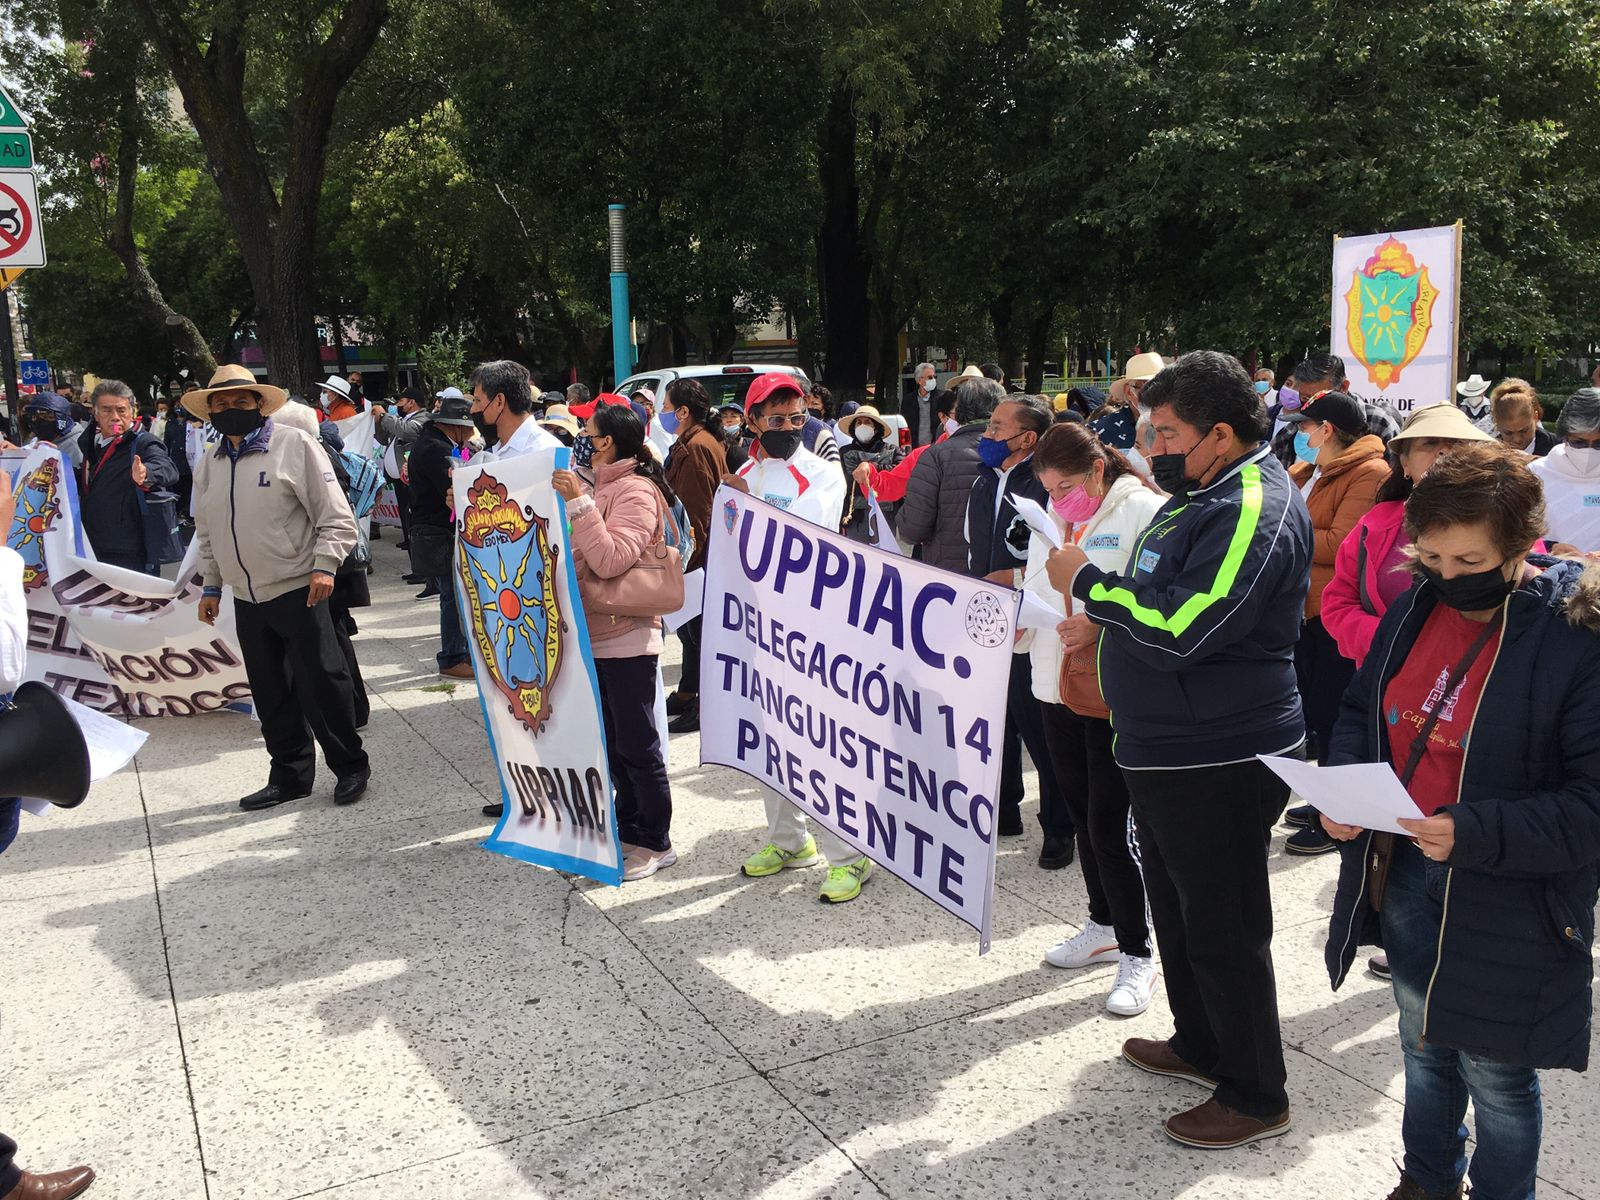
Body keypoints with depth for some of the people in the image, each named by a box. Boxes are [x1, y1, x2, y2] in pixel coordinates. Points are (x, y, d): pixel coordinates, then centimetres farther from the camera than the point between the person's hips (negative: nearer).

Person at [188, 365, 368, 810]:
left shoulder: (294, 445, -6)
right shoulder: (208, 464, 12)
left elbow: (336, 517, -8)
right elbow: (206, 533, 22)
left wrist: (324, 565, -18)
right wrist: (211, 586, 18)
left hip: (297, 591, -6)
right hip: (247, 599, 6)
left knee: (321, 685, -3)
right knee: (271, 694, 12)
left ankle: (350, 767, 13)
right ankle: (290, 776, 24)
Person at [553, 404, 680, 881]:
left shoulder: (636, 490, -14)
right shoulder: (604, 488, 16)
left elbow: (610, 559, -25)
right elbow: (586, 557, 21)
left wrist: (579, 502, -26)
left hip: (626, 637, -10)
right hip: (597, 634, 10)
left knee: (636, 745, -1)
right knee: (614, 743, 16)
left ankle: (656, 843, 10)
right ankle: (628, 831, 28)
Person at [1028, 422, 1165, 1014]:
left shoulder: (1143, 511, -12)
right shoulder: (1053, 517, 12)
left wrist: (1100, 624, -28)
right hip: (1058, 689, 8)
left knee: (1111, 825, -4)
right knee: (1082, 815, 18)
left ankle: (1138, 953, 14)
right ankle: (1104, 926, 36)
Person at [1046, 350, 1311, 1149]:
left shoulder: (1253, 510, -22)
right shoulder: (1204, 495, 11)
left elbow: (1181, 629, -30)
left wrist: (1087, 582, -19)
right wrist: (1102, 598, 2)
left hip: (1221, 760, -10)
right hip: (1168, 748, 10)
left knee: (1223, 929, 3)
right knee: (1177, 905, 23)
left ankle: (1255, 1097, 21)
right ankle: (1200, 1045, 41)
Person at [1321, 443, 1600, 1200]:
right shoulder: (1415, 609, -2)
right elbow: (1361, 710, 11)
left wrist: (1474, 833, -32)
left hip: (1506, 906, -6)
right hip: (1403, 878, 6)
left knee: (1497, 1077, 13)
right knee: (1423, 1048, 25)